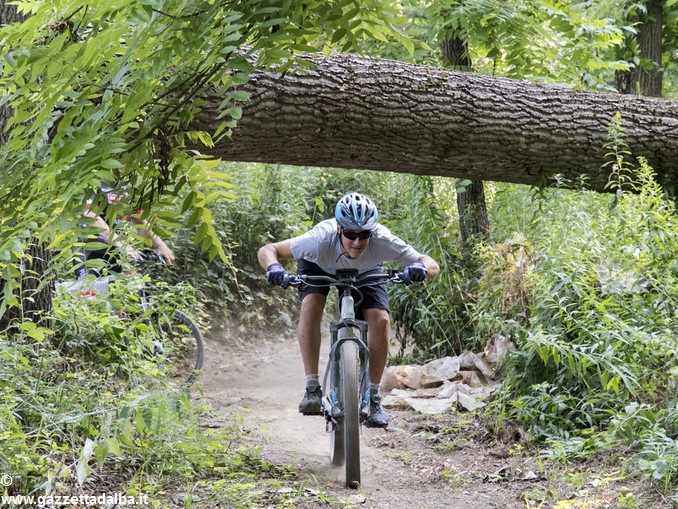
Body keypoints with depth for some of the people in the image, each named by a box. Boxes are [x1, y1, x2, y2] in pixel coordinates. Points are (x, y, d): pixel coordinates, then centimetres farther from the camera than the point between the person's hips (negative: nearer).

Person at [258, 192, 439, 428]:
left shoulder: (382, 240, -39)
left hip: (365, 273, 1)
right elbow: (267, 250, -34)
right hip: (319, 267, -1)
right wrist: (273, 268, -56)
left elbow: (432, 265, -35)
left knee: (380, 320, -20)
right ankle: (312, 389, -23)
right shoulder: (321, 239, -42)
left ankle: (373, 398, -5)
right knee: (310, 305, -29)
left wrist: (420, 268, -58)